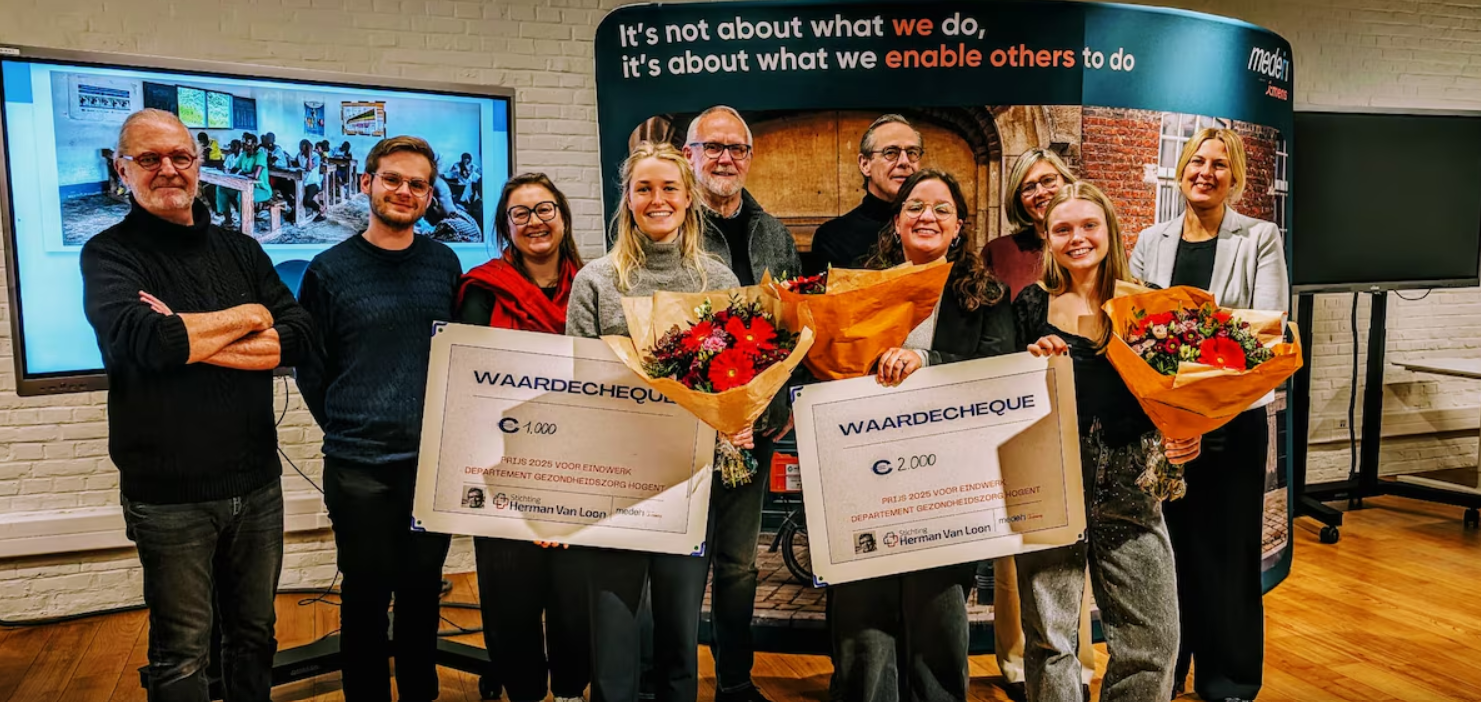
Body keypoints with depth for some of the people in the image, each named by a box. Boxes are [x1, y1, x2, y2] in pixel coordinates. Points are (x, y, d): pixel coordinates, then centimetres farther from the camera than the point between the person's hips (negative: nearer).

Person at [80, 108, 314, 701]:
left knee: (254, 636, 17)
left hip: (257, 484, 4)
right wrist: (248, 317, -11)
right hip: (169, 495, -3)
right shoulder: (109, 254, -4)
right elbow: (139, 340, -24)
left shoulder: (241, 251, 8)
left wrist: (186, 338, -16)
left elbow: (300, 335, -7)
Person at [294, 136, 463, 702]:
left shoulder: (444, 264, 5)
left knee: (423, 590, 14)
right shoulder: (329, 270, -2)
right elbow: (310, 365, 3)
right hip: (359, 467, -2)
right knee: (366, 595, 8)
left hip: (434, 459, 2)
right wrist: (344, 427, 1)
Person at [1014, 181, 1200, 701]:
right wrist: (1029, 363, -15)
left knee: (1154, 639, 5)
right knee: (1048, 639, 6)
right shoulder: (1032, 306, 2)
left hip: (1129, 489, 2)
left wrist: (1180, 437, -9)